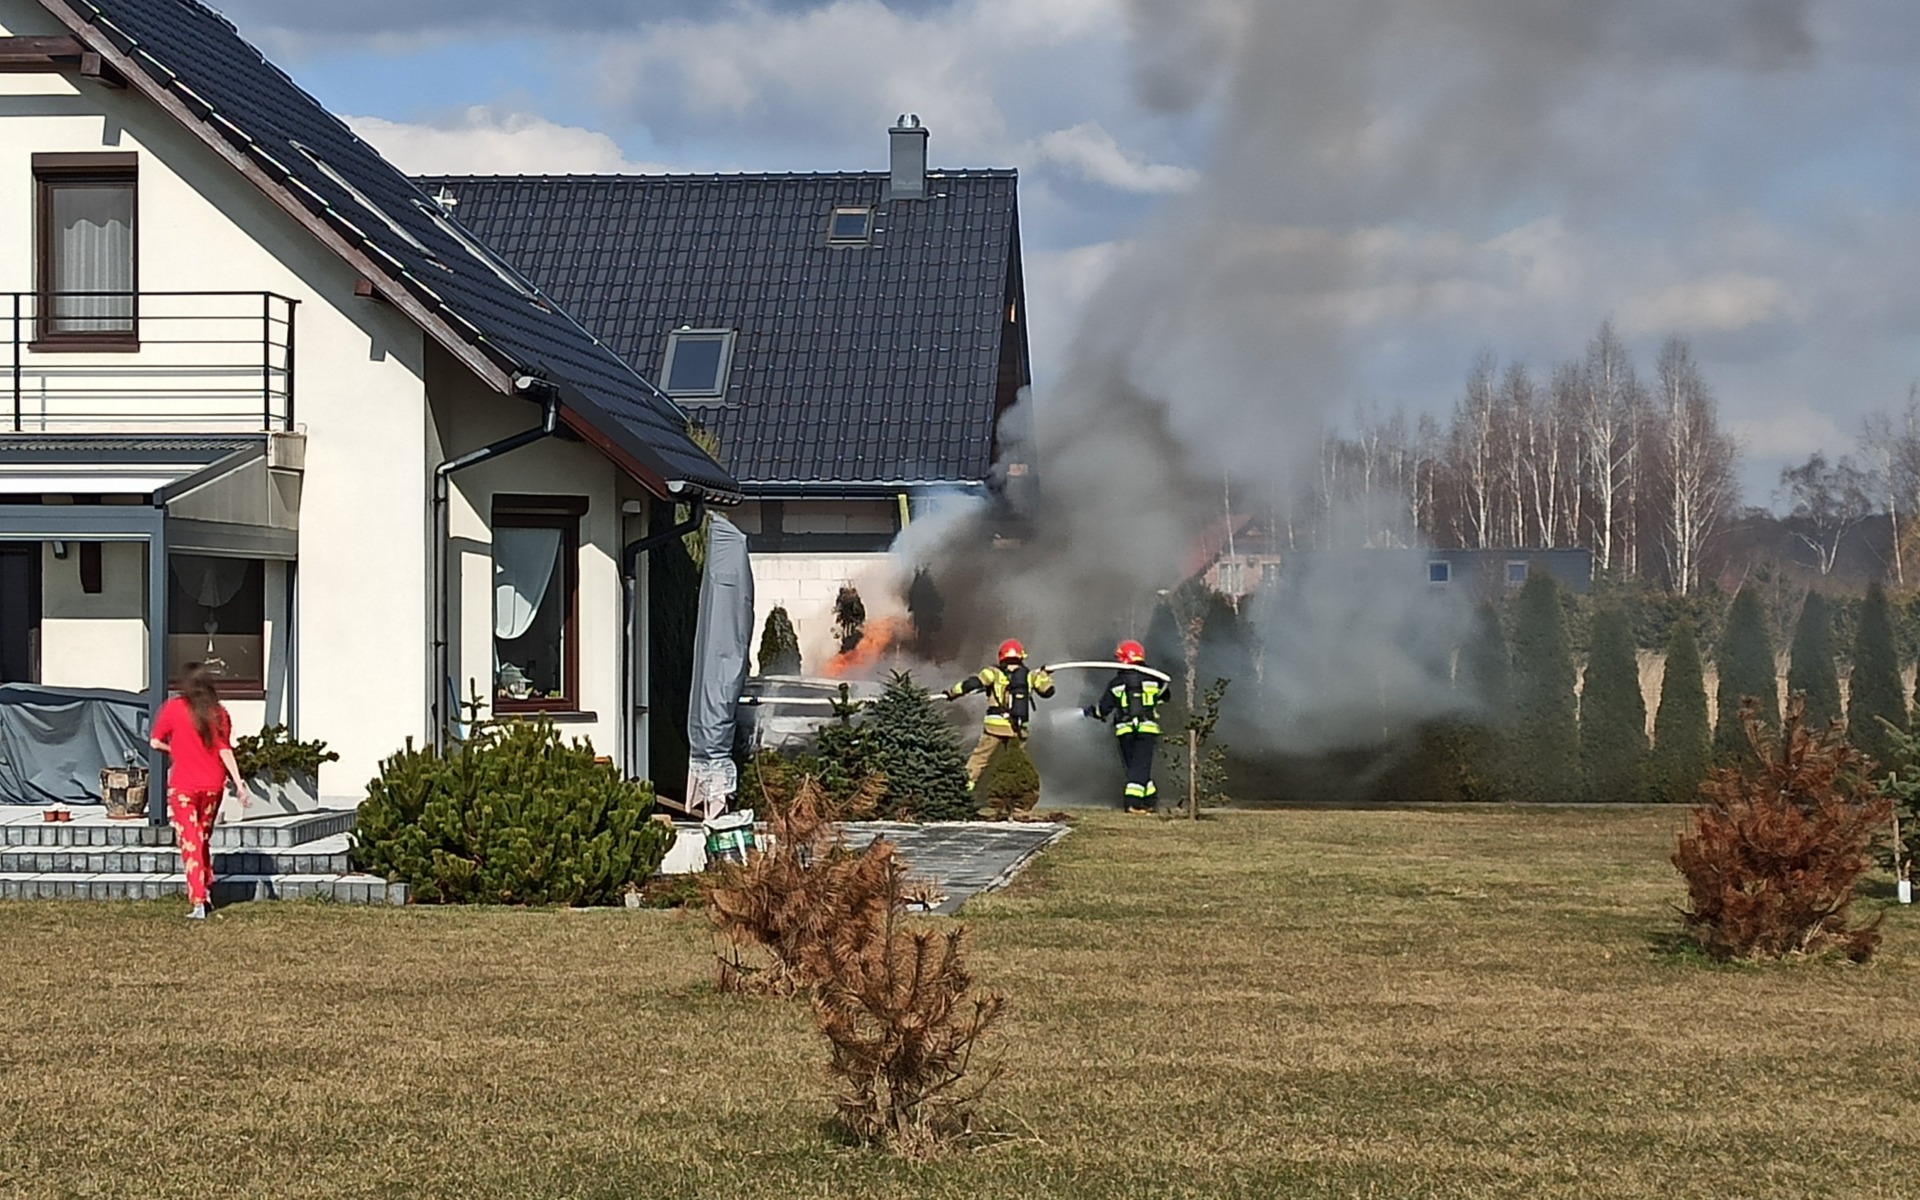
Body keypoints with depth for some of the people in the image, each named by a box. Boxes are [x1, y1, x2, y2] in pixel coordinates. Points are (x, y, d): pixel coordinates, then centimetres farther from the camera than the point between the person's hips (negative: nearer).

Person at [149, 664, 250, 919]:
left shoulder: (174, 708, -6)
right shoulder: (219, 712, -1)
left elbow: (155, 742, -5)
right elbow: (225, 750, -6)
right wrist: (238, 783, -5)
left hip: (183, 786, -3)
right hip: (213, 785, 3)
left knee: (190, 843, -1)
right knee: (204, 838, 23)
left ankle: (198, 902, -9)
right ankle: (206, 888, 28)